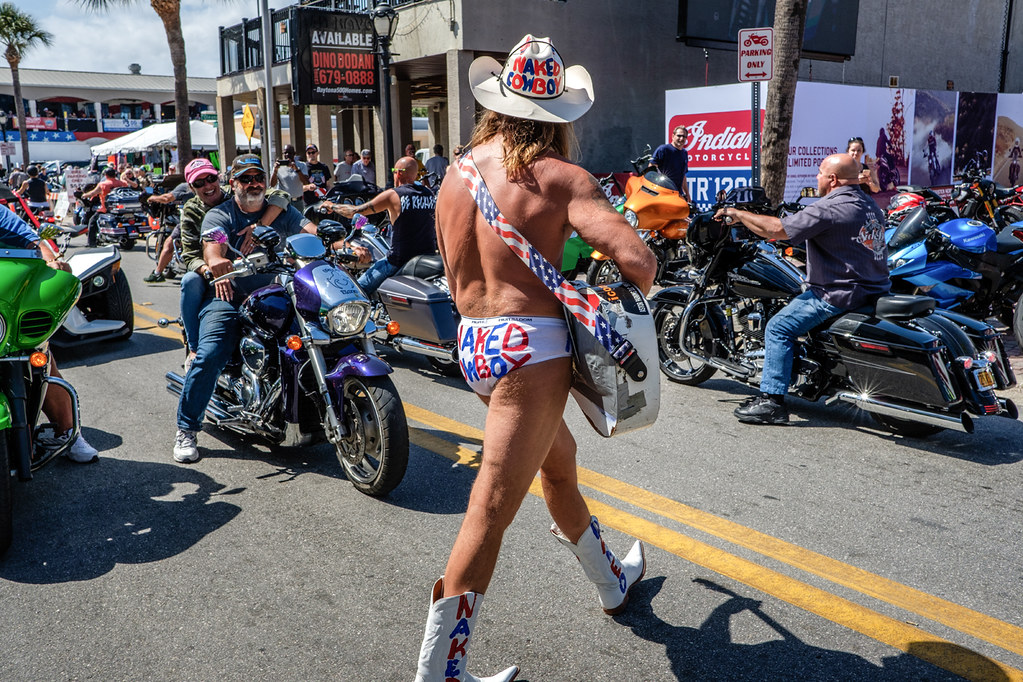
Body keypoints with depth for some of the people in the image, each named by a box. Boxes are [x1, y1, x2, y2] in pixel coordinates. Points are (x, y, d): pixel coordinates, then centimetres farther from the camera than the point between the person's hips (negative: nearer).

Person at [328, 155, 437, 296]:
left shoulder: (393, 195, -8)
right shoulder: (430, 194, 7)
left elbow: (354, 212, -4)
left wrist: (332, 205, 14)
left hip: (399, 260, -6)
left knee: (358, 290, 5)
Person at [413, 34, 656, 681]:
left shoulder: (457, 172, 9)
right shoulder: (560, 176, -9)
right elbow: (636, 257, -17)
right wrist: (641, 288, 5)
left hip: (472, 342, 8)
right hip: (531, 345, -8)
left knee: (560, 459, 27)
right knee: (491, 512, -2)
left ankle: (611, 580, 50)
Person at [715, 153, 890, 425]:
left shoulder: (830, 208, -17)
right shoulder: (871, 206, 13)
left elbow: (777, 230, -19)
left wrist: (737, 213, -9)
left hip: (839, 294, -10)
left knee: (778, 327, -8)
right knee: (800, 298, 29)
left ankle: (772, 400, -13)